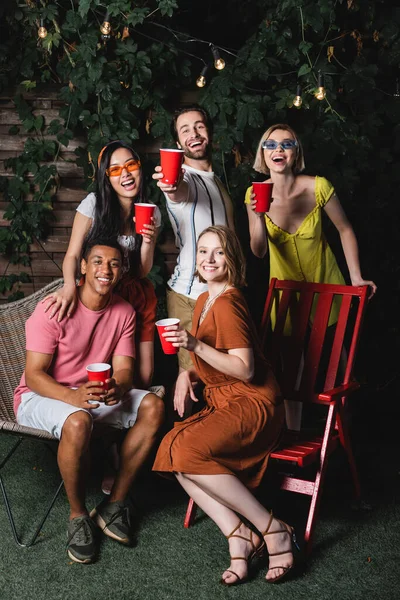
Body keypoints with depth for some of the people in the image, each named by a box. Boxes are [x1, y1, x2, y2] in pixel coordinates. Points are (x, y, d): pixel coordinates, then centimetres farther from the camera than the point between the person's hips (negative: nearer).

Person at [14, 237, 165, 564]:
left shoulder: (124, 311, -1)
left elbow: (123, 369, -3)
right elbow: (34, 374, -19)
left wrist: (117, 388, -30)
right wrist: (72, 396, -39)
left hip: (94, 393, 6)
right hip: (41, 395, -6)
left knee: (153, 407, -17)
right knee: (78, 422, -39)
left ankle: (113, 504, -10)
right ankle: (78, 515, -14)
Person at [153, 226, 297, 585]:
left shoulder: (227, 303, -15)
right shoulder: (204, 301, 15)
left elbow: (244, 369, -20)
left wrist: (195, 344, -25)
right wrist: (188, 374, 4)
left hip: (251, 402, -9)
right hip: (221, 402, 9)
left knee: (187, 449, -28)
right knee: (172, 450, -14)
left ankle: (274, 531, -17)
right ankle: (238, 536, -16)